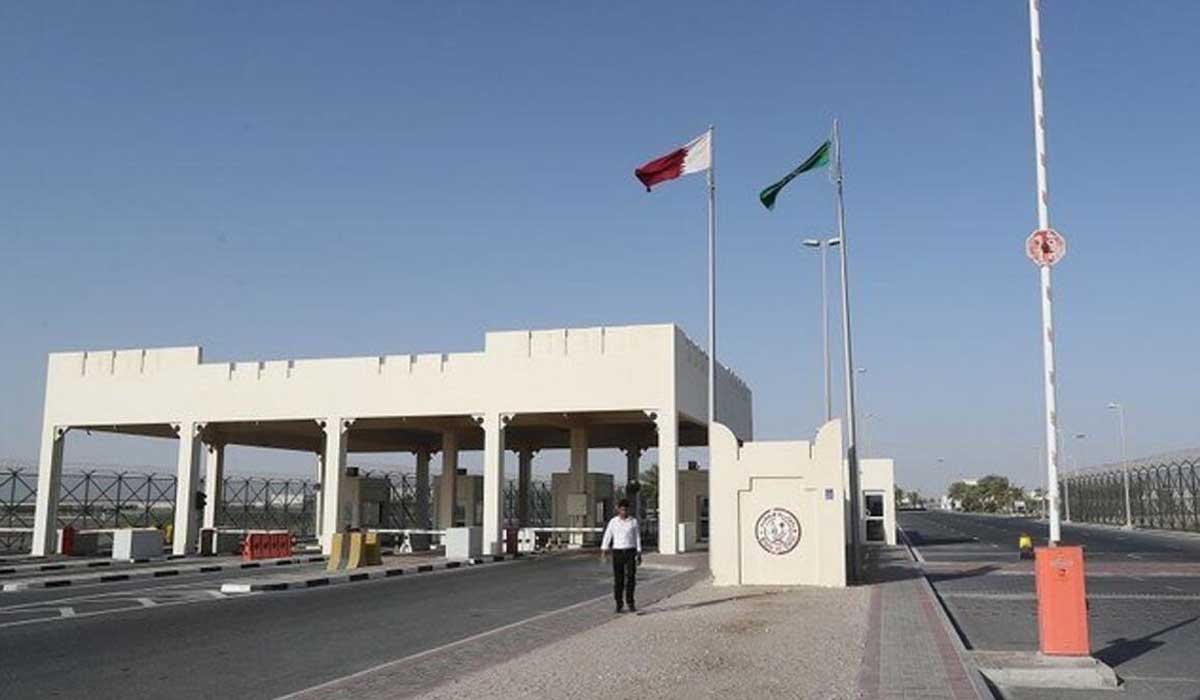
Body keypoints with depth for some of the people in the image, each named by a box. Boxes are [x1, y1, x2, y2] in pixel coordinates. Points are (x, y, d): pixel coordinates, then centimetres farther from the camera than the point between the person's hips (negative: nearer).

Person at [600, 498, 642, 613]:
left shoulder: (633, 521, 4)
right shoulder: (613, 522, 2)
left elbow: (638, 538, 7)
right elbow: (607, 536, -1)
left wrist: (639, 554, 4)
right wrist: (603, 551, -11)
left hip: (630, 551, 0)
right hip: (617, 552, 0)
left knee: (631, 577, -6)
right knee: (618, 579, 0)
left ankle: (630, 602, 7)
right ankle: (619, 604, 9)